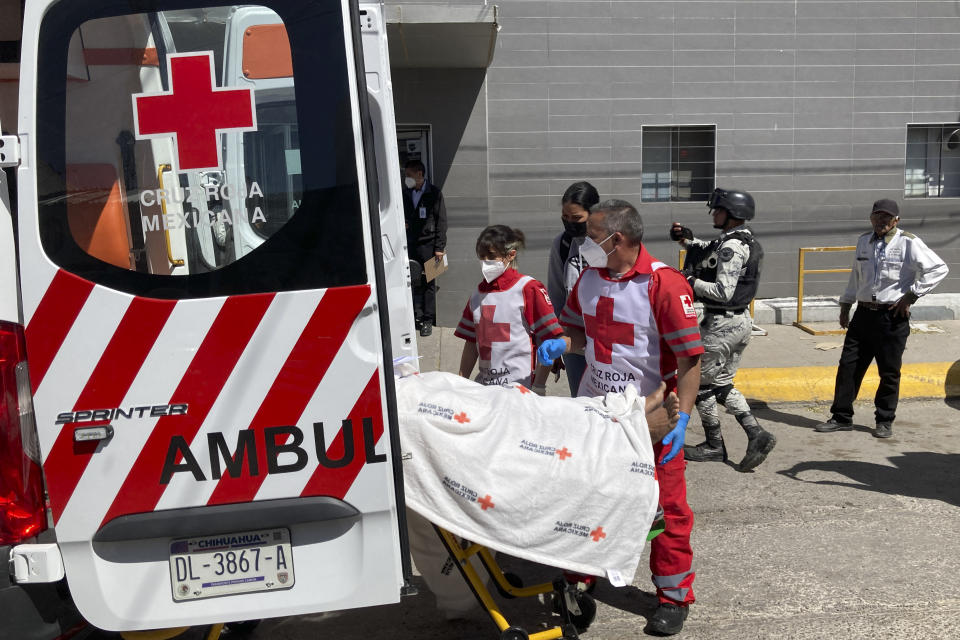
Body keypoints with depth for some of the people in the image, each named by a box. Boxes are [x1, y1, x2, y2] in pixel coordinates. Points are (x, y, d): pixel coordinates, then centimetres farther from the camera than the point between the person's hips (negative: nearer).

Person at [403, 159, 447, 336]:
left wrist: (439, 247, -8)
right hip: (411, 245, 4)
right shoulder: (406, 194, 11)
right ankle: (417, 316, 12)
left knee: (429, 283, 1)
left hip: (428, 244, -4)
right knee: (414, 282, 2)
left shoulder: (434, 193, -2)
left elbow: (441, 221, -4)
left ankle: (428, 320, 9)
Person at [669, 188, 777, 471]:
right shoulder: (749, 243, 11)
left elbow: (723, 292, -27)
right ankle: (756, 434, 7)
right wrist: (686, 239, 10)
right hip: (742, 320, 10)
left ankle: (714, 445, 17)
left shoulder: (732, 246, -20)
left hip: (721, 324, -10)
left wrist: (690, 281, -16)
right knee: (722, 384, 18)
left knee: (701, 384, 6)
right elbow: (709, 252, 26)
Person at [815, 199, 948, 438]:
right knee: (848, 365, 4)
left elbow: (938, 269, -11)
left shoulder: (908, 243, -8)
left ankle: (885, 421, 19)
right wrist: (846, 304, 22)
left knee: (889, 372, 4)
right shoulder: (863, 241, 11)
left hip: (893, 317, -5)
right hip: (864, 313, 5)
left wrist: (911, 296, -13)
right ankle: (841, 417, 13)